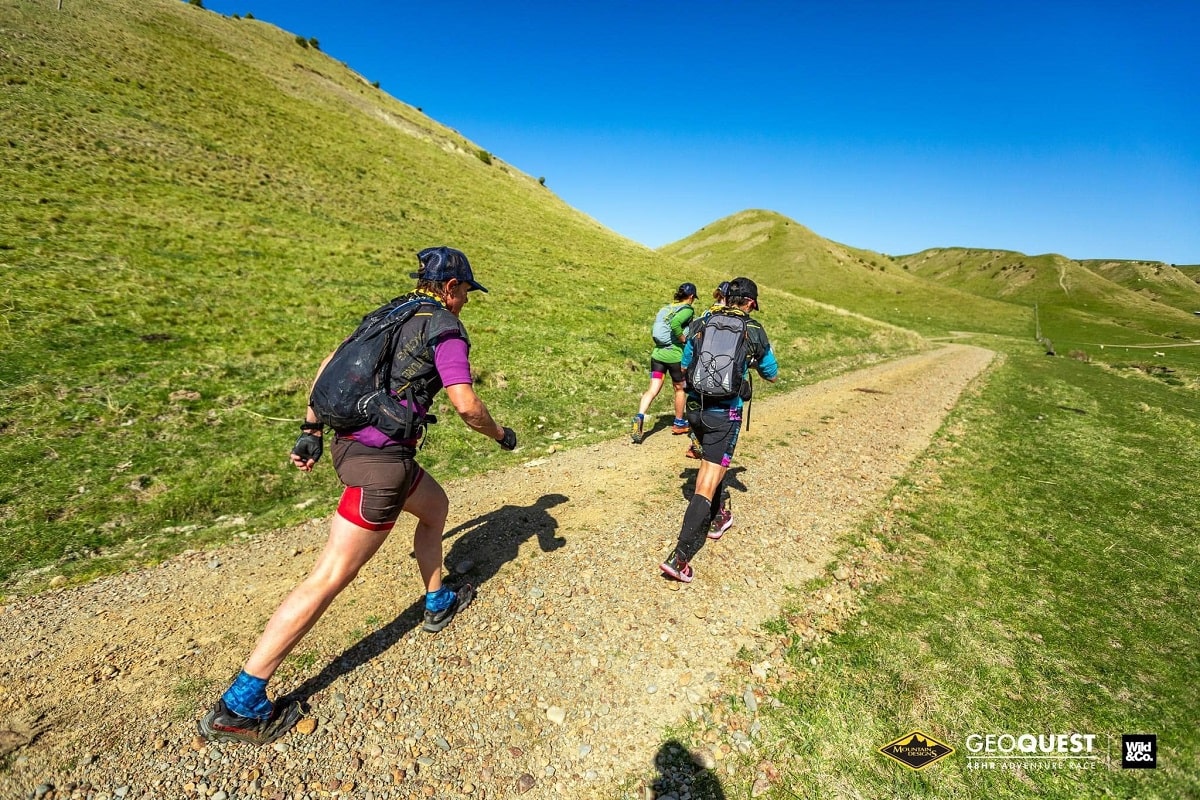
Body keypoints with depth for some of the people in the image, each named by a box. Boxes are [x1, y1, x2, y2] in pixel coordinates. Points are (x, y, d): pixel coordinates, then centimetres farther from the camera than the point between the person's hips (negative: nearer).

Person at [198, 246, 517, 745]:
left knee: (436, 507, 28)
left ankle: (438, 604, 44)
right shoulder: (445, 328, -8)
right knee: (328, 578, -2)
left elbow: (331, 364, 17)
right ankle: (238, 707, 8)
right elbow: (466, 405, -16)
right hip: (380, 459, -10)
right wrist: (501, 435, 2)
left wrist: (311, 431, 18)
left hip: (351, 441, 10)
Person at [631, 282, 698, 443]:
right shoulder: (688, 309, -7)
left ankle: (639, 417, -21)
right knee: (679, 389, 16)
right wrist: (684, 340, -14)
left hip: (657, 354, 5)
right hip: (676, 356, -5)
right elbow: (675, 324, -25)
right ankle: (678, 423, 30)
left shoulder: (664, 308, 14)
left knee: (652, 390, 1)